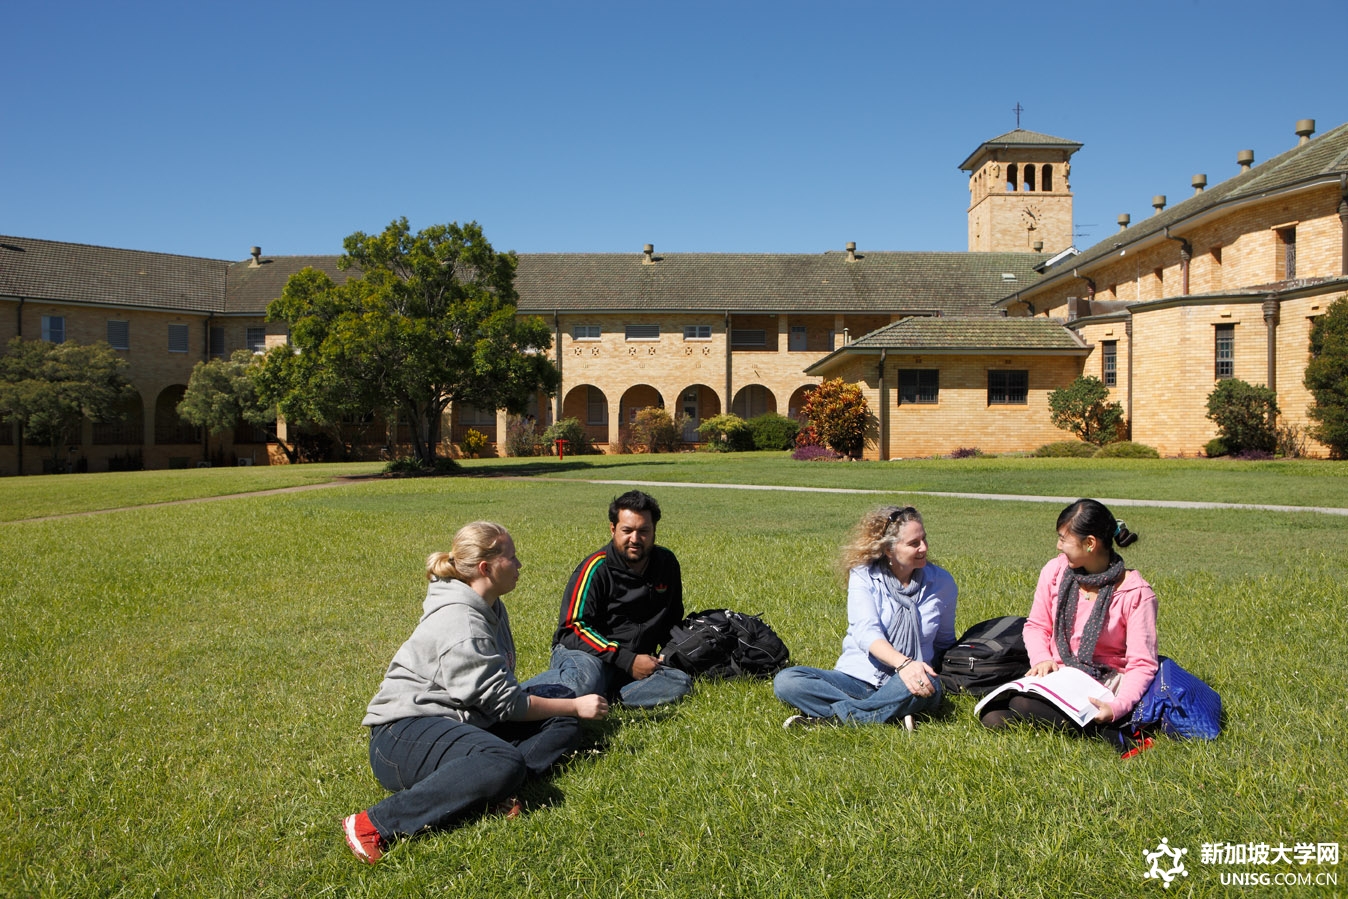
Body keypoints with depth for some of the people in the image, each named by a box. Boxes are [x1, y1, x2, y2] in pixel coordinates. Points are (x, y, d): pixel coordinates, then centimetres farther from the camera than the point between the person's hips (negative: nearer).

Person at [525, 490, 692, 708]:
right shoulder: (597, 568, -10)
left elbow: (673, 620, 25)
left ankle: (605, 694, -25)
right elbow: (574, 626, -14)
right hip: (585, 652, -6)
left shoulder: (667, 563, 9)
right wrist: (628, 661, -17)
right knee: (585, 681, -40)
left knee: (681, 683, -22)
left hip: (637, 662, 6)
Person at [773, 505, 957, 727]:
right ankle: (893, 712, -30)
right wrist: (903, 663, -35)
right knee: (785, 680, -25)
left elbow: (945, 643, 18)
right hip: (856, 679, 0)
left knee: (928, 685, -38)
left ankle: (828, 717, -28)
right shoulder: (864, 576, -3)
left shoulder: (942, 582, 5)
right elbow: (866, 632, -18)